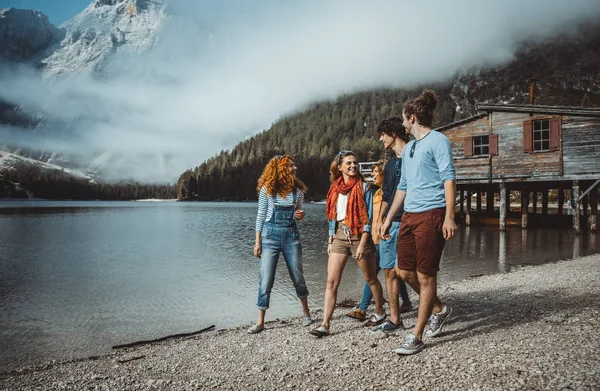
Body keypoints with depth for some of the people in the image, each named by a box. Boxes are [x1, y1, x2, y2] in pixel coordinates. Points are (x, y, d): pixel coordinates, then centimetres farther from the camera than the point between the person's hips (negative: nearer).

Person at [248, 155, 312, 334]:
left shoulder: (298, 189, 4)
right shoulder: (267, 189, -3)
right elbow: (261, 215, 1)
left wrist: (300, 215, -11)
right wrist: (257, 242, -2)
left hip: (291, 235, 2)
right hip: (270, 234, -2)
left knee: (298, 277, 9)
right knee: (265, 280, -2)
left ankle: (306, 312, 30)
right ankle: (260, 322, 8)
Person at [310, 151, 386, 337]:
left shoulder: (363, 187, -4)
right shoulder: (335, 188, 10)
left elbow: (368, 218, -8)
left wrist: (362, 244, -16)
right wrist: (330, 241, 11)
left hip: (358, 235, -4)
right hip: (339, 236, 4)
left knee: (371, 278, 12)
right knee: (331, 281, -5)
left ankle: (379, 312, 34)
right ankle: (325, 324, -4)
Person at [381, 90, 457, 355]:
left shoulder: (437, 141, -4)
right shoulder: (408, 148, 20)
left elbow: (449, 179, -11)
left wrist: (449, 217, -20)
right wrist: (388, 219, 21)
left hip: (431, 215, -9)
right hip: (409, 216, 9)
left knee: (425, 276, -3)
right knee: (404, 271, 10)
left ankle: (416, 337, 5)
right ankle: (439, 309, 32)